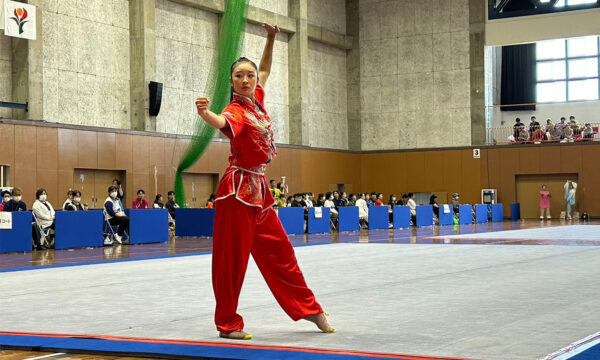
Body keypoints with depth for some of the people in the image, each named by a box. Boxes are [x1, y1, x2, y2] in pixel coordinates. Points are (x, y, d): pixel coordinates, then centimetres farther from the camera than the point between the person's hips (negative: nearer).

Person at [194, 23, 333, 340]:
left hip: (259, 188, 8)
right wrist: (204, 113, -59)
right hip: (238, 187, -8)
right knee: (233, 258, -3)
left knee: (279, 252, 14)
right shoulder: (236, 111, -13)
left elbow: (265, 70, 29)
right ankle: (227, 323, 6)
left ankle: (308, 308, 23)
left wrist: (271, 39, 22)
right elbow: (222, 122, -38)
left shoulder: (256, 101, 10)